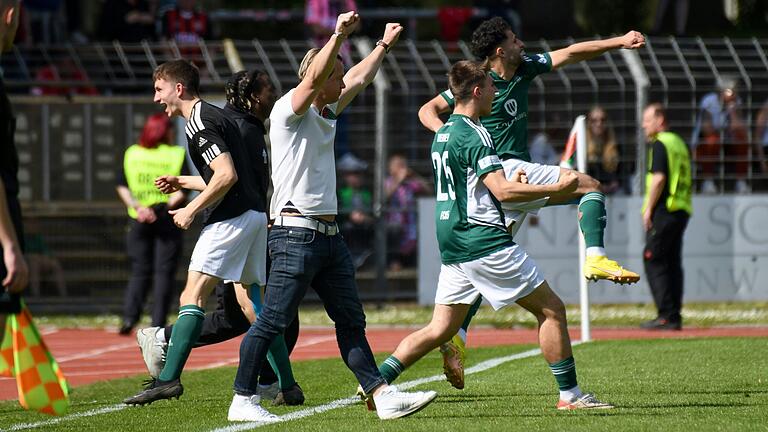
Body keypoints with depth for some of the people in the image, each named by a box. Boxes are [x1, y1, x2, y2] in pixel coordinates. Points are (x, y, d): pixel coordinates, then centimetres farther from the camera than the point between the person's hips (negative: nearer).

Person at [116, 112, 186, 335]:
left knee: (139, 271, 9)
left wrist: (136, 206, -5)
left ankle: (129, 317, -9)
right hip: (167, 221, -3)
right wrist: (166, 207, -13)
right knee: (164, 273, 2)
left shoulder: (131, 153, 7)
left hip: (138, 222, 3)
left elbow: (121, 186, 1)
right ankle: (158, 323, -4)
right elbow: (182, 190, -10)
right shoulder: (177, 155, -1)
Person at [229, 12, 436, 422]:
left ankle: (383, 396, 6)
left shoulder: (327, 113, 18)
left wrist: (384, 45, 41)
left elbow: (357, 79, 34)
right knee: (272, 322, -7)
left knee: (351, 322, 7)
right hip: (296, 234, -9)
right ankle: (242, 401, -3)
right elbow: (314, 77, -25)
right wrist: (338, 36, -33)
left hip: (329, 235, 9)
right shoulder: (290, 109, -6)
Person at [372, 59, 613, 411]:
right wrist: (558, 187, -16)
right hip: (484, 242, -9)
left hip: (452, 246, 9)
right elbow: (502, 191, -21)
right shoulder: (473, 134, -14)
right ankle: (570, 394, 1)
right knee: (551, 309, 0)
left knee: (441, 328, 9)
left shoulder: (443, 134, 15)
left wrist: (508, 181, 22)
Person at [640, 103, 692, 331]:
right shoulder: (680, 143, 19)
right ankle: (675, 316, 8)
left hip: (664, 210, -9)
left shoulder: (659, 144, -9)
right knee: (673, 263, 10)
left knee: (653, 261, -6)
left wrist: (649, 209, -13)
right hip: (682, 209, 9)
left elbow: (659, 178, -18)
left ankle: (667, 316, -11)